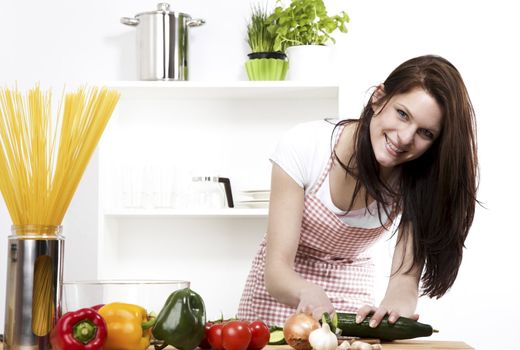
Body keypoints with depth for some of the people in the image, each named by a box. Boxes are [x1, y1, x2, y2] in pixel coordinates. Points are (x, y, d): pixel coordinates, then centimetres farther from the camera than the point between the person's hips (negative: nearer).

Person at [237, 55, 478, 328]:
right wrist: (308, 293, -44)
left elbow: (406, 273, -19)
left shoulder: (419, 179, -14)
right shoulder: (305, 146, -21)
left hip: (351, 298, 1)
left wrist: (399, 298, -42)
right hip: (283, 290, 0)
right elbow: (277, 267, -23)